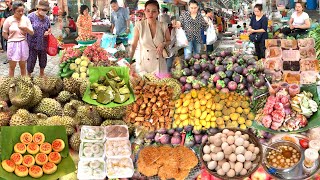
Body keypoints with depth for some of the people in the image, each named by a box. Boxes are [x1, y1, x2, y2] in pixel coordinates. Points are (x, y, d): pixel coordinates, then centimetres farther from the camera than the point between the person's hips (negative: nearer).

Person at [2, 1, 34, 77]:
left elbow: (32, 33, -2)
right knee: (12, 66, 7)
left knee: (23, 66, 16)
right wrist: (12, 39, -2)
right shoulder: (9, 20, -11)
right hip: (13, 45, -3)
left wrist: (26, 28, -20)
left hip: (23, 44, 3)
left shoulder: (26, 19, -4)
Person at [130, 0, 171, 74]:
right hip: (144, 63, -1)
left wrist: (163, 45, -13)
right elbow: (134, 44, -4)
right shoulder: (139, 25, -9)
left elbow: (169, 41, 8)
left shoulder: (163, 26, -7)